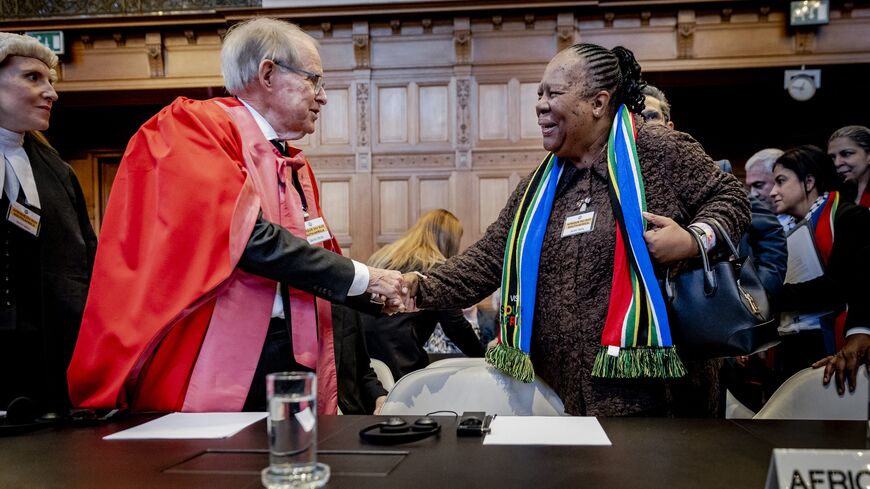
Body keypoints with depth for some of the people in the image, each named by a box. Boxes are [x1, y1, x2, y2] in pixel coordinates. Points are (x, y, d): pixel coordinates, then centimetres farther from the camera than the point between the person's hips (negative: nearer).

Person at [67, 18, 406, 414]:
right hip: (220, 360, -7)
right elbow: (248, 239, -20)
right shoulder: (198, 127, -6)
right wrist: (360, 277, -13)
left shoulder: (295, 166, 17)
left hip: (295, 355, 7)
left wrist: (383, 295, 9)